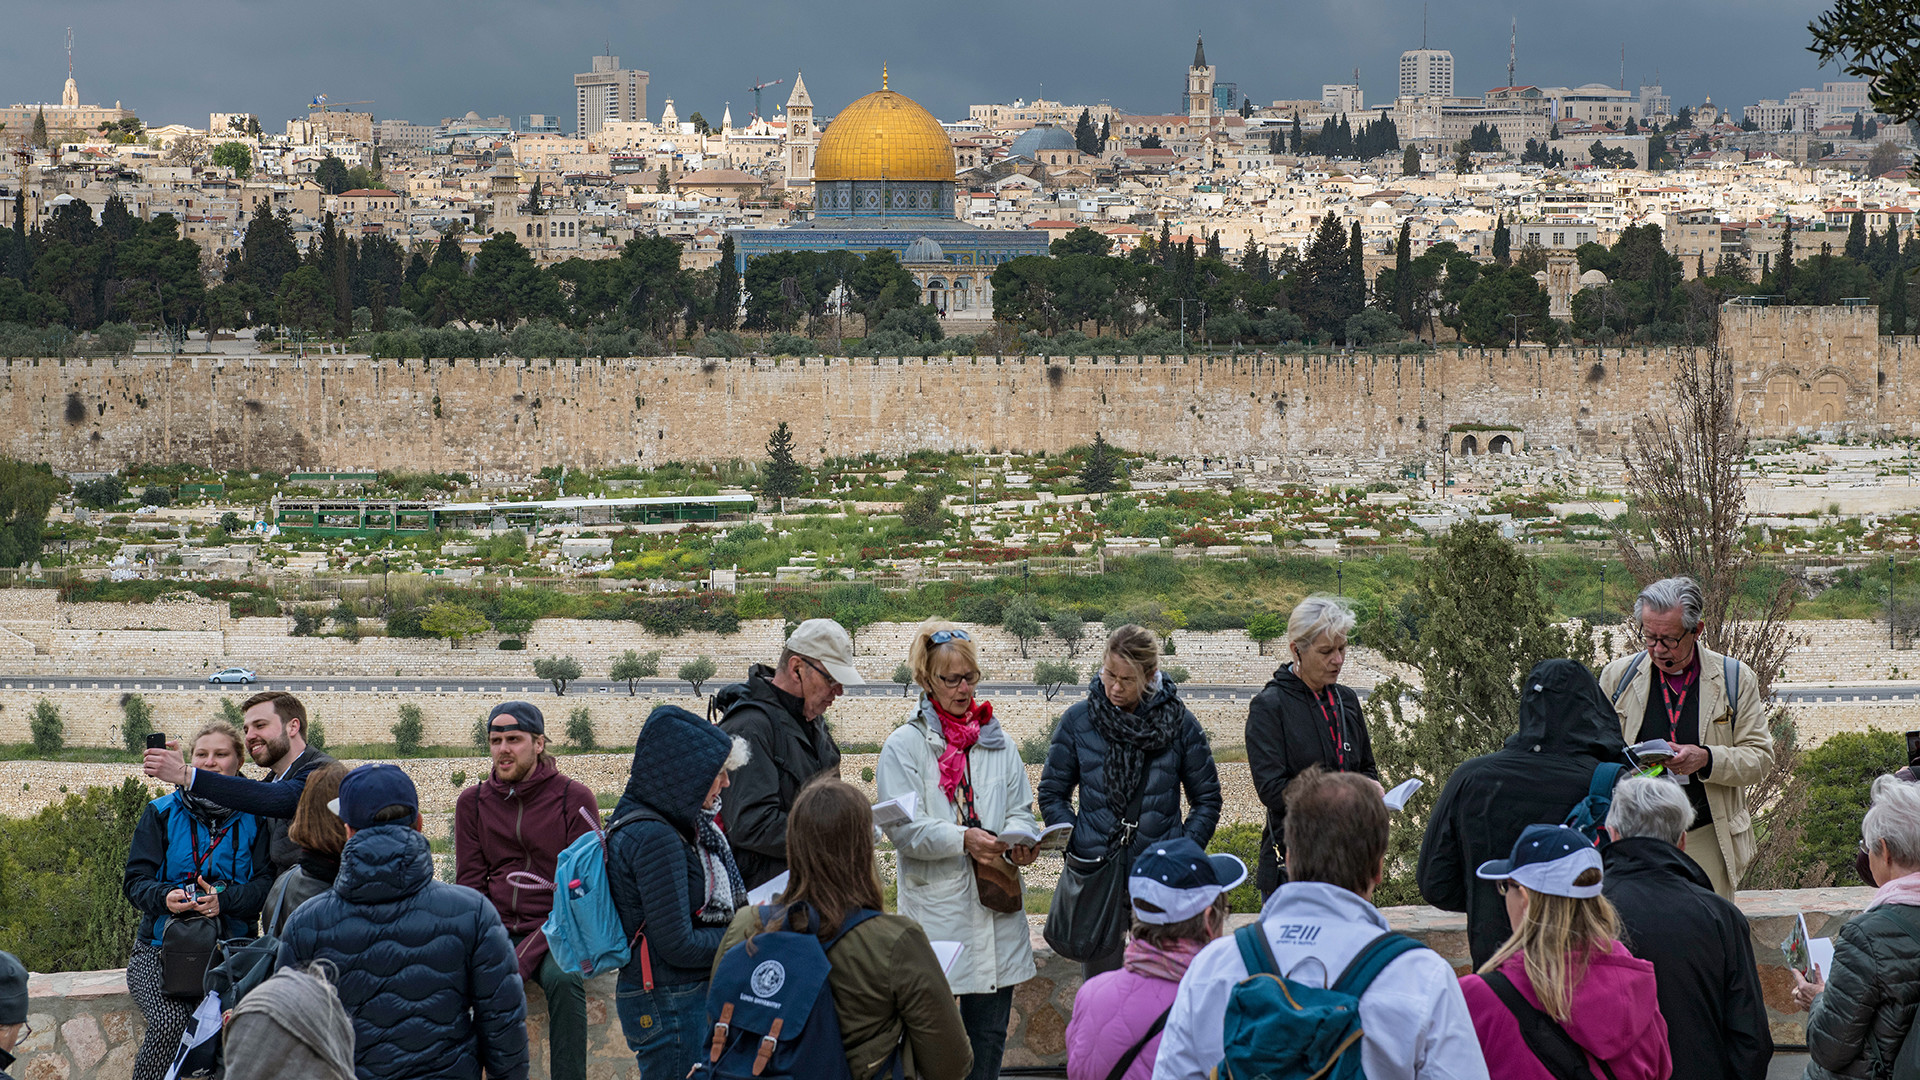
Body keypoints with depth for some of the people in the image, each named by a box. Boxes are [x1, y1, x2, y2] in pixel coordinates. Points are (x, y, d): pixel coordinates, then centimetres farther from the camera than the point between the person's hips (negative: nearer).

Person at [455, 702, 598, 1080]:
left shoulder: (574, 799, 0)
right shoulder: (472, 802, 10)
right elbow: (471, 884, 8)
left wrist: (528, 954, -16)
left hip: (551, 933, -2)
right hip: (495, 931, 3)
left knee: (564, 978, -34)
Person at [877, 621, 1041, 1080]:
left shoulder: (997, 742, 14)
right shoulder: (905, 745, -1)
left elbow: (1020, 810, 14)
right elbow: (903, 827, -9)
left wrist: (1019, 840, -9)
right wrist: (964, 839, -24)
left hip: (995, 909, 5)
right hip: (934, 906, -4)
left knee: (989, 1033, 8)